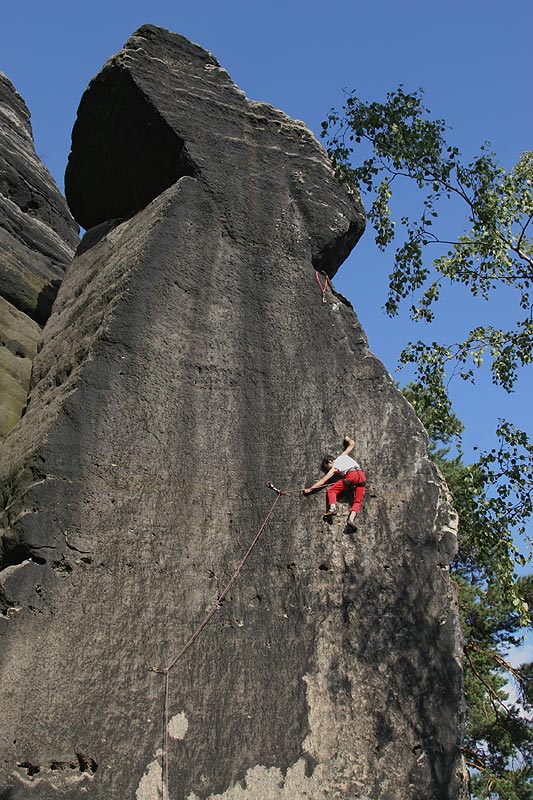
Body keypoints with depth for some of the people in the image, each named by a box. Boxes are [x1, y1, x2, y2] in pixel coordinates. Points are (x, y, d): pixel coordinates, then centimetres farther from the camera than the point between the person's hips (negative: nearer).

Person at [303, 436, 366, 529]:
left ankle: (332, 507, -17)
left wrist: (310, 489, 16)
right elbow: (352, 444, 40)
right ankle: (351, 518, -25)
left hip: (352, 475, -5)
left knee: (331, 490, 8)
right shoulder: (343, 456, 31)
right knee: (358, 501, 0)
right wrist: (348, 439, 62)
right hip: (362, 475, 5)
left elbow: (323, 480, 15)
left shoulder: (334, 468, 18)